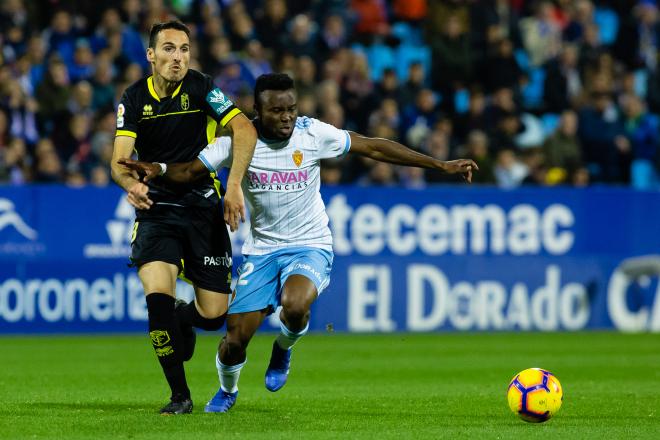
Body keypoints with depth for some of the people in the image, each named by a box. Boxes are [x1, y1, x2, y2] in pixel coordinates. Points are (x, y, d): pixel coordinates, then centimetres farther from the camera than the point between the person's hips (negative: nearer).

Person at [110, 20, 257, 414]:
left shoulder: (201, 87, -6)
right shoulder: (134, 99, 0)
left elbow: (245, 130, -17)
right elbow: (120, 160, -7)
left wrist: (234, 185, -29)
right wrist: (131, 183, -31)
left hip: (203, 208, 0)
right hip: (156, 209, 1)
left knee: (213, 315, -3)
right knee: (158, 294, -23)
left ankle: (183, 319, 37)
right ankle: (180, 395, -10)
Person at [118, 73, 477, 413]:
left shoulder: (313, 134, -10)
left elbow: (374, 148, -4)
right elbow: (190, 170, -5)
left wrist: (441, 165, -3)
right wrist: (157, 170, -29)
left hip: (310, 246, -2)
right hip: (262, 250, 2)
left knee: (295, 306, -34)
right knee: (235, 339, -4)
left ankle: (283, 349, 4)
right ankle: (227, 392, 32)